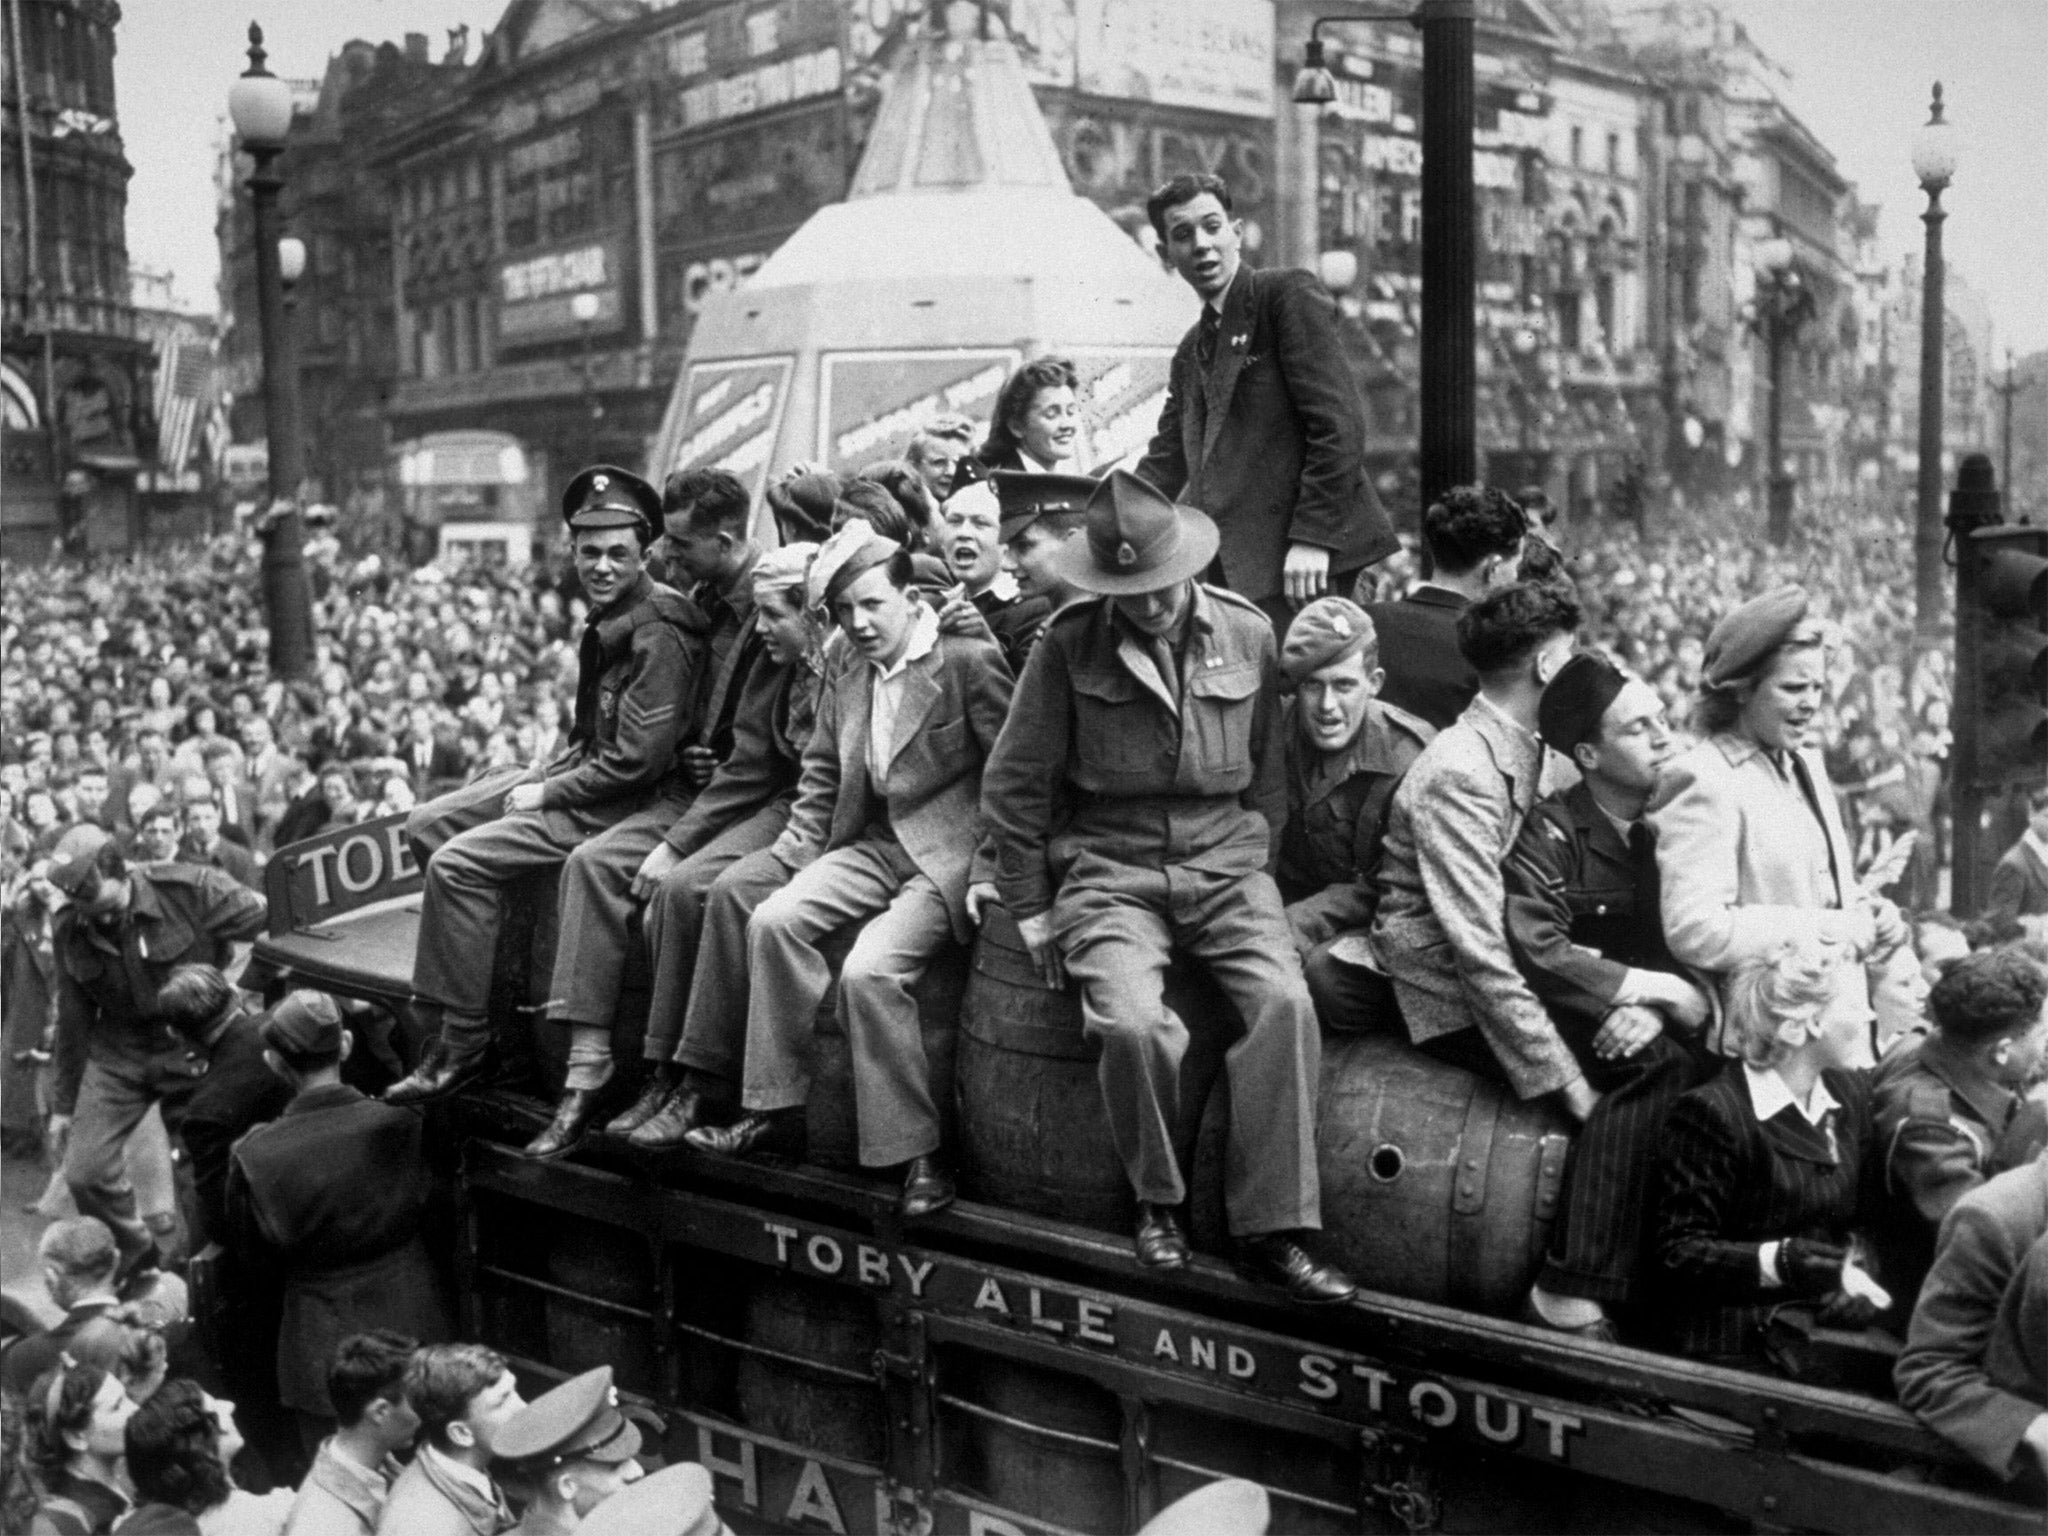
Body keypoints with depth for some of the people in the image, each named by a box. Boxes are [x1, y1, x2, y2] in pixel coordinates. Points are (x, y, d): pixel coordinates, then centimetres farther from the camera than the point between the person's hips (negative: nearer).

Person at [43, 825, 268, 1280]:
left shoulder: (190, 891, -18)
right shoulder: (71, 930, -3)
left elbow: (279, 923, -16)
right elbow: (73, 1020, 7)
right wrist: (63, 1103, 12)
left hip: (193, 1050, -3)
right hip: (116, 1055, 3)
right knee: (84, 1172, -5)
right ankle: (135, 1250, 22)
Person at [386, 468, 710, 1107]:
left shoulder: (659, 637, -19)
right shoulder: (606, 619, 10)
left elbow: (637, 760, -23)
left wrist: (547, 795, -15)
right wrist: (543, 774, 5)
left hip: (621, 803, -10)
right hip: (576, 769, 10)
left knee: (457, 862, -19)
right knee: (427, 824, 8)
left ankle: (463, 1042, -10)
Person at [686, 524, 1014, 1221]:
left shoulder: (971, 661, -6)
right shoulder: (842, 685, 16)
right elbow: (821, 783, 19)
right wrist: (790, 857, 5)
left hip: (948, 851, -7)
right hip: (875, 845, 7)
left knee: (870, 969, -26)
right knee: (772, 919, -16)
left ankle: (915, 1154, -14)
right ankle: (776, 1109, -8)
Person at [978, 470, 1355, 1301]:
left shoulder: (1248, 634, 5)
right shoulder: (1069, 644, -4)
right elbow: (1014, 784, 3)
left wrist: (1256, 874, 13)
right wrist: (1029, 907, 5)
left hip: (1225, 863, 2)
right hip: (1110, 868, -2)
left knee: (1285, 1002, -24)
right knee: (1133, 1021, -29)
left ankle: (1273, 1227, -14)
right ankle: (1158, 1202, -1)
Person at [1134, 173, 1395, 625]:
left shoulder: (1289, 294, -2)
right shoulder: (1192, 349, 21)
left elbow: (1339, 423, -11)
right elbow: (1166, 461, 22)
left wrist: (1313, 536, -18)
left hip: (1298, 562, -7)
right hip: (1232, 563, 7)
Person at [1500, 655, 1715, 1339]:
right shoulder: (1552, 830, -2)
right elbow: (1537, 950, -17)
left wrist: (1653, 1011, -16)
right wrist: (1653, 988, -15)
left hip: (1636, 1022, 4)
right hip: (1566, 1019, -4)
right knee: (1662, 1065, -31)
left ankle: (1570, 1291, -24)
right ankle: (1573, 1293, -32)